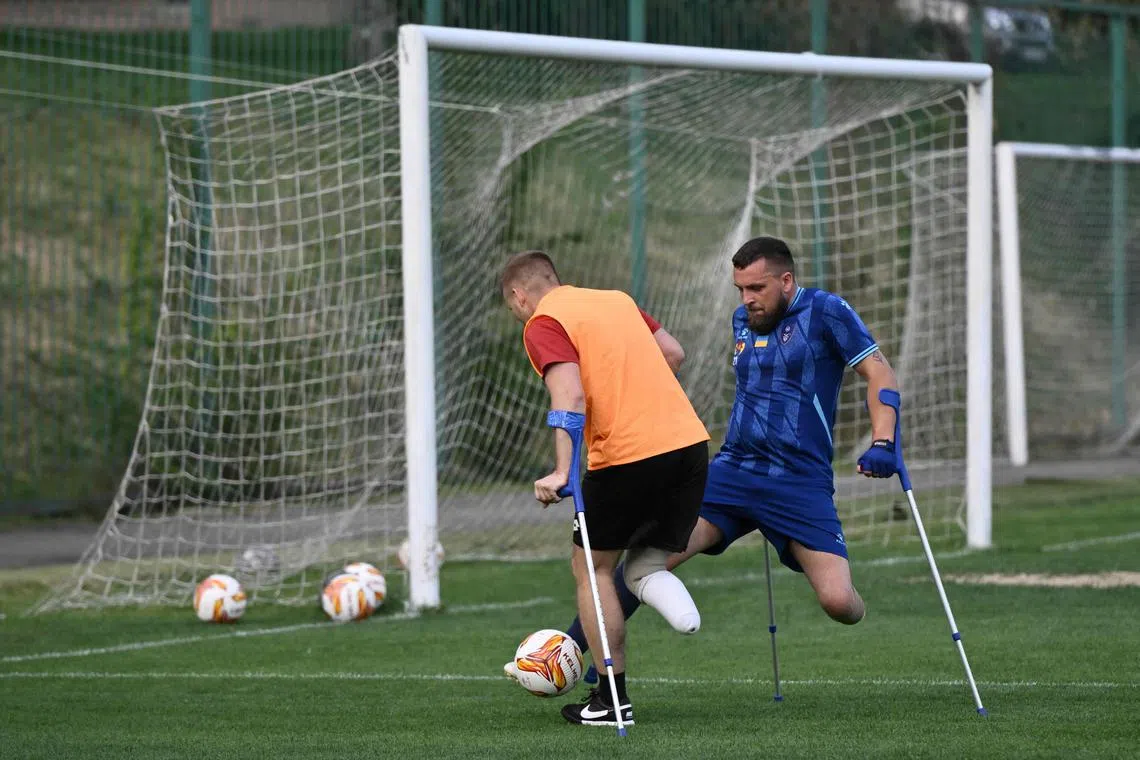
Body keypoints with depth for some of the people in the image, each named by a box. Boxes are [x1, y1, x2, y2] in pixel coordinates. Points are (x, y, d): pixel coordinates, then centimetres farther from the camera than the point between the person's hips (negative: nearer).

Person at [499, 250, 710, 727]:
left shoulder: (543, 325, -2)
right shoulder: (617, 300, 20)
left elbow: (570, 397, -16)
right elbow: (673, 354, 22)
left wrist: (562, 472, -23)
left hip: (625, 455, -6)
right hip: (690, 441, 7)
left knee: (591, 567, 12)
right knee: (644, 564, 20)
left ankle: (612, 700, 9)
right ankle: (669, 597, -17)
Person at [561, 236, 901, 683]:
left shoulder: (825, 312, -4)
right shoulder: (742, 320, 14)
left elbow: (879, 373, -5)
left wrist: (882, 444, -18)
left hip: (801, 484, -4)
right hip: (731, 473, 4)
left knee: (838, 603, -17)